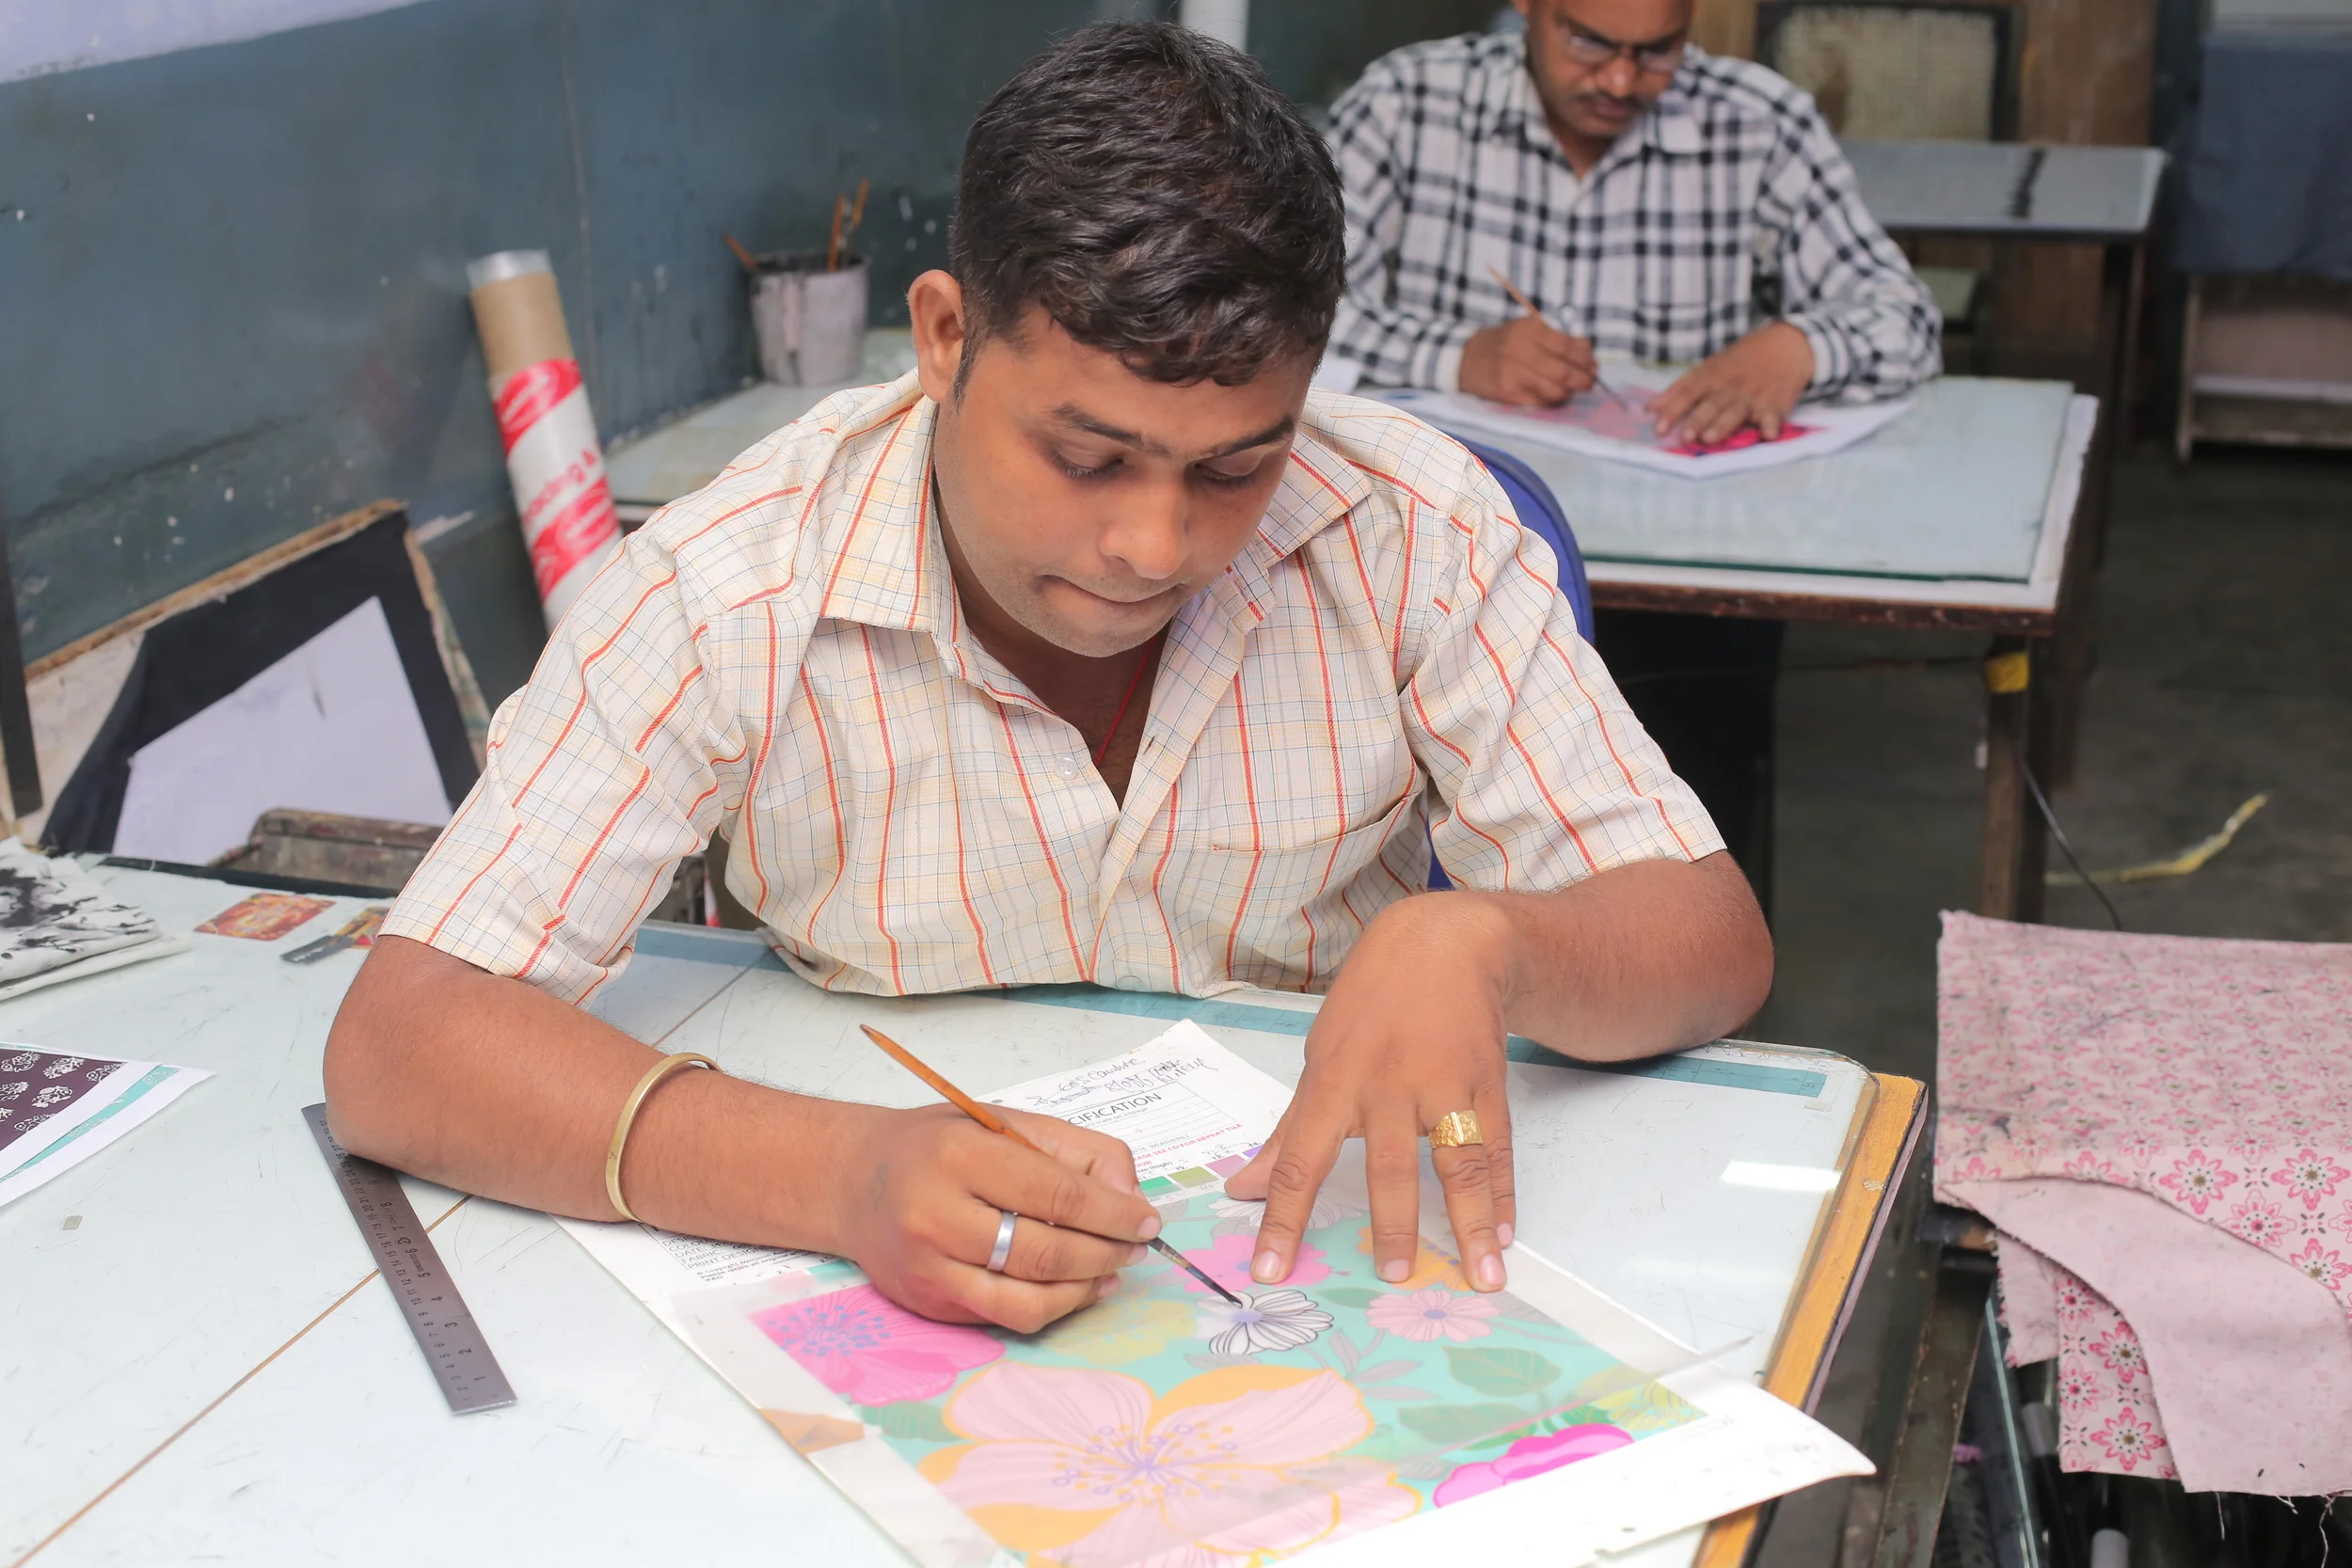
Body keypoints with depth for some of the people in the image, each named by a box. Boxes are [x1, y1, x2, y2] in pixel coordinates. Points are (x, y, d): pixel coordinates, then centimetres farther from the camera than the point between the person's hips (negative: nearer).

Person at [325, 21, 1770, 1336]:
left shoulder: (1406, 531, -13)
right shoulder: (735, 593, -17)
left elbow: (1715, 945, -8)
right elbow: (394, 1048, -21)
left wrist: (1479, 945, -31)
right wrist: (840, 1175, -37)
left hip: (1333, 1280, 1)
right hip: (920, 1319, 0)